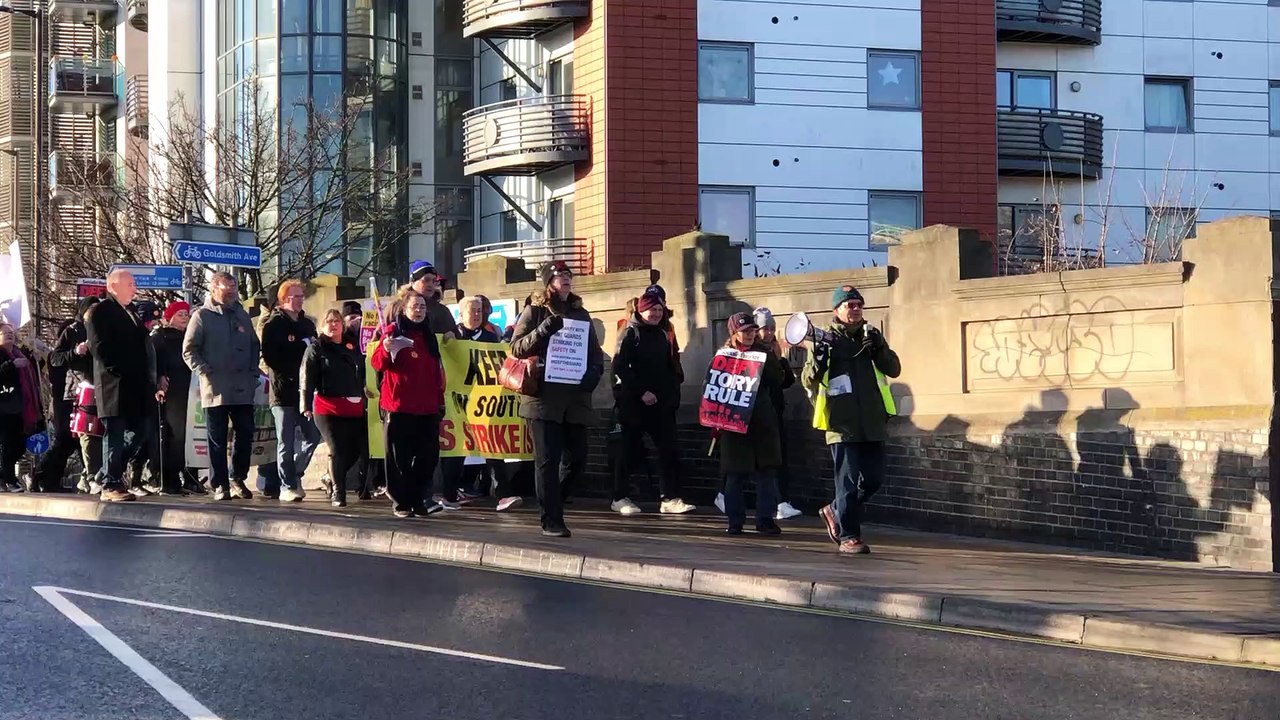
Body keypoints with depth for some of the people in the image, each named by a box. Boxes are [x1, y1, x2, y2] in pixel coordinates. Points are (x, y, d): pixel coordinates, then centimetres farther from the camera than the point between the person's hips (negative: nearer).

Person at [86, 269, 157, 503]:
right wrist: (118, 372, -19)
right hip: (115, 385, -9)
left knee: (142, 431, 9)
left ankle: (111, 473, 21)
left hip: (135, 385, 9)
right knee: (115, 434, -6)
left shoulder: (129, 314, 23)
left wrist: (150, 380, 12)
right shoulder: (101, 311, -4)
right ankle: (111, 485, -3)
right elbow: (99, 347, -14)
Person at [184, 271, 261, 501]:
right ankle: (220, 485, 7)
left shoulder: (242, 316, 15)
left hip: (243, 389, 4)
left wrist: (253, 373, 8)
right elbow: (189, 351, -2)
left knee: (245, 435, 4)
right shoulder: (202, 316, -1)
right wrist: (205, 372, -12)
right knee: (217, 439, 1)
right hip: (215, 389, -4)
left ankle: (238, 480, 18)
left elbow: (254, 346, 20)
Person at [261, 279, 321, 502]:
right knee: (286, 442, -1)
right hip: (284, 392, -6)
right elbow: (270, 357, -14)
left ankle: (294, 474, 26)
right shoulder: (273, 324, -4)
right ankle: (287, 486, 5)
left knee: (313, 436, 7)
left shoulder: (307, 324, 16)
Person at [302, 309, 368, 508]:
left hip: (354, 408, 5)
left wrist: (363, 397, 15)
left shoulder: (353, 346, 18)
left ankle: (335, 480, 25)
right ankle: (338, 493, 4)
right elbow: (307, 378, -6)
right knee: (337, 451, -6)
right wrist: (306, 405, -15)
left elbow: (362, 374, 20)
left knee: (358, 450, 2)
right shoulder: (316, 348, 2)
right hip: (328, 408, -5)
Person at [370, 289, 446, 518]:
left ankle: (418, 500, 15)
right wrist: (386, 349, -29)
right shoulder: (394, 332, -2)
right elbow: (377, 363, -9)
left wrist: (440, 399, 19)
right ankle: (401, 502, 7)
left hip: (427, 407, 5)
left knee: (428, 456, 5)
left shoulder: (429, 336, 16)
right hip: (400, 406, -5)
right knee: (400, 456, -1)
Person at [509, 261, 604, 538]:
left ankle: (553, 503, 24)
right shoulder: (534, 312, 5)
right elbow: (517, 347, -4)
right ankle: (551, 520, -2)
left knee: (577, 458, 3)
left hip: (576, 398, 4)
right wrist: (543, 330, -19)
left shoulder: (581, 314, 17)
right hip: (544, 397, -4)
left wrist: (594, 372, -3)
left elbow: (595, 352, 19)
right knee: (548, 460, -5)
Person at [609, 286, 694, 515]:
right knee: (630, 450, 1)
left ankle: (670, 498, 0)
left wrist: (672, 394, 3)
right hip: (634, 402, -5)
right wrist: (641, 392, -18)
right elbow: (620, 367, -13)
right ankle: (620, 498, 10)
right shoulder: (631, 333, -4)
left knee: (669, 449, -2)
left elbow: (672, 369, 17)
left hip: (661, 403, 6)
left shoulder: (663, 335, 15)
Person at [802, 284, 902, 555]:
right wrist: (818, 362, -23)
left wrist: (879, 348, -13)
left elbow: (894, 369, 4)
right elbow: (808, 381, -2)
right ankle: (848, 536, 4)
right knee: (849, 481, -5)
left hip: (872, 424, 5)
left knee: (873, 479, 8)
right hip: (843, 425, -5)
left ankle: (835, 512, 29)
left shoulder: (871, 337, 12)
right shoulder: (826, 341, 1)